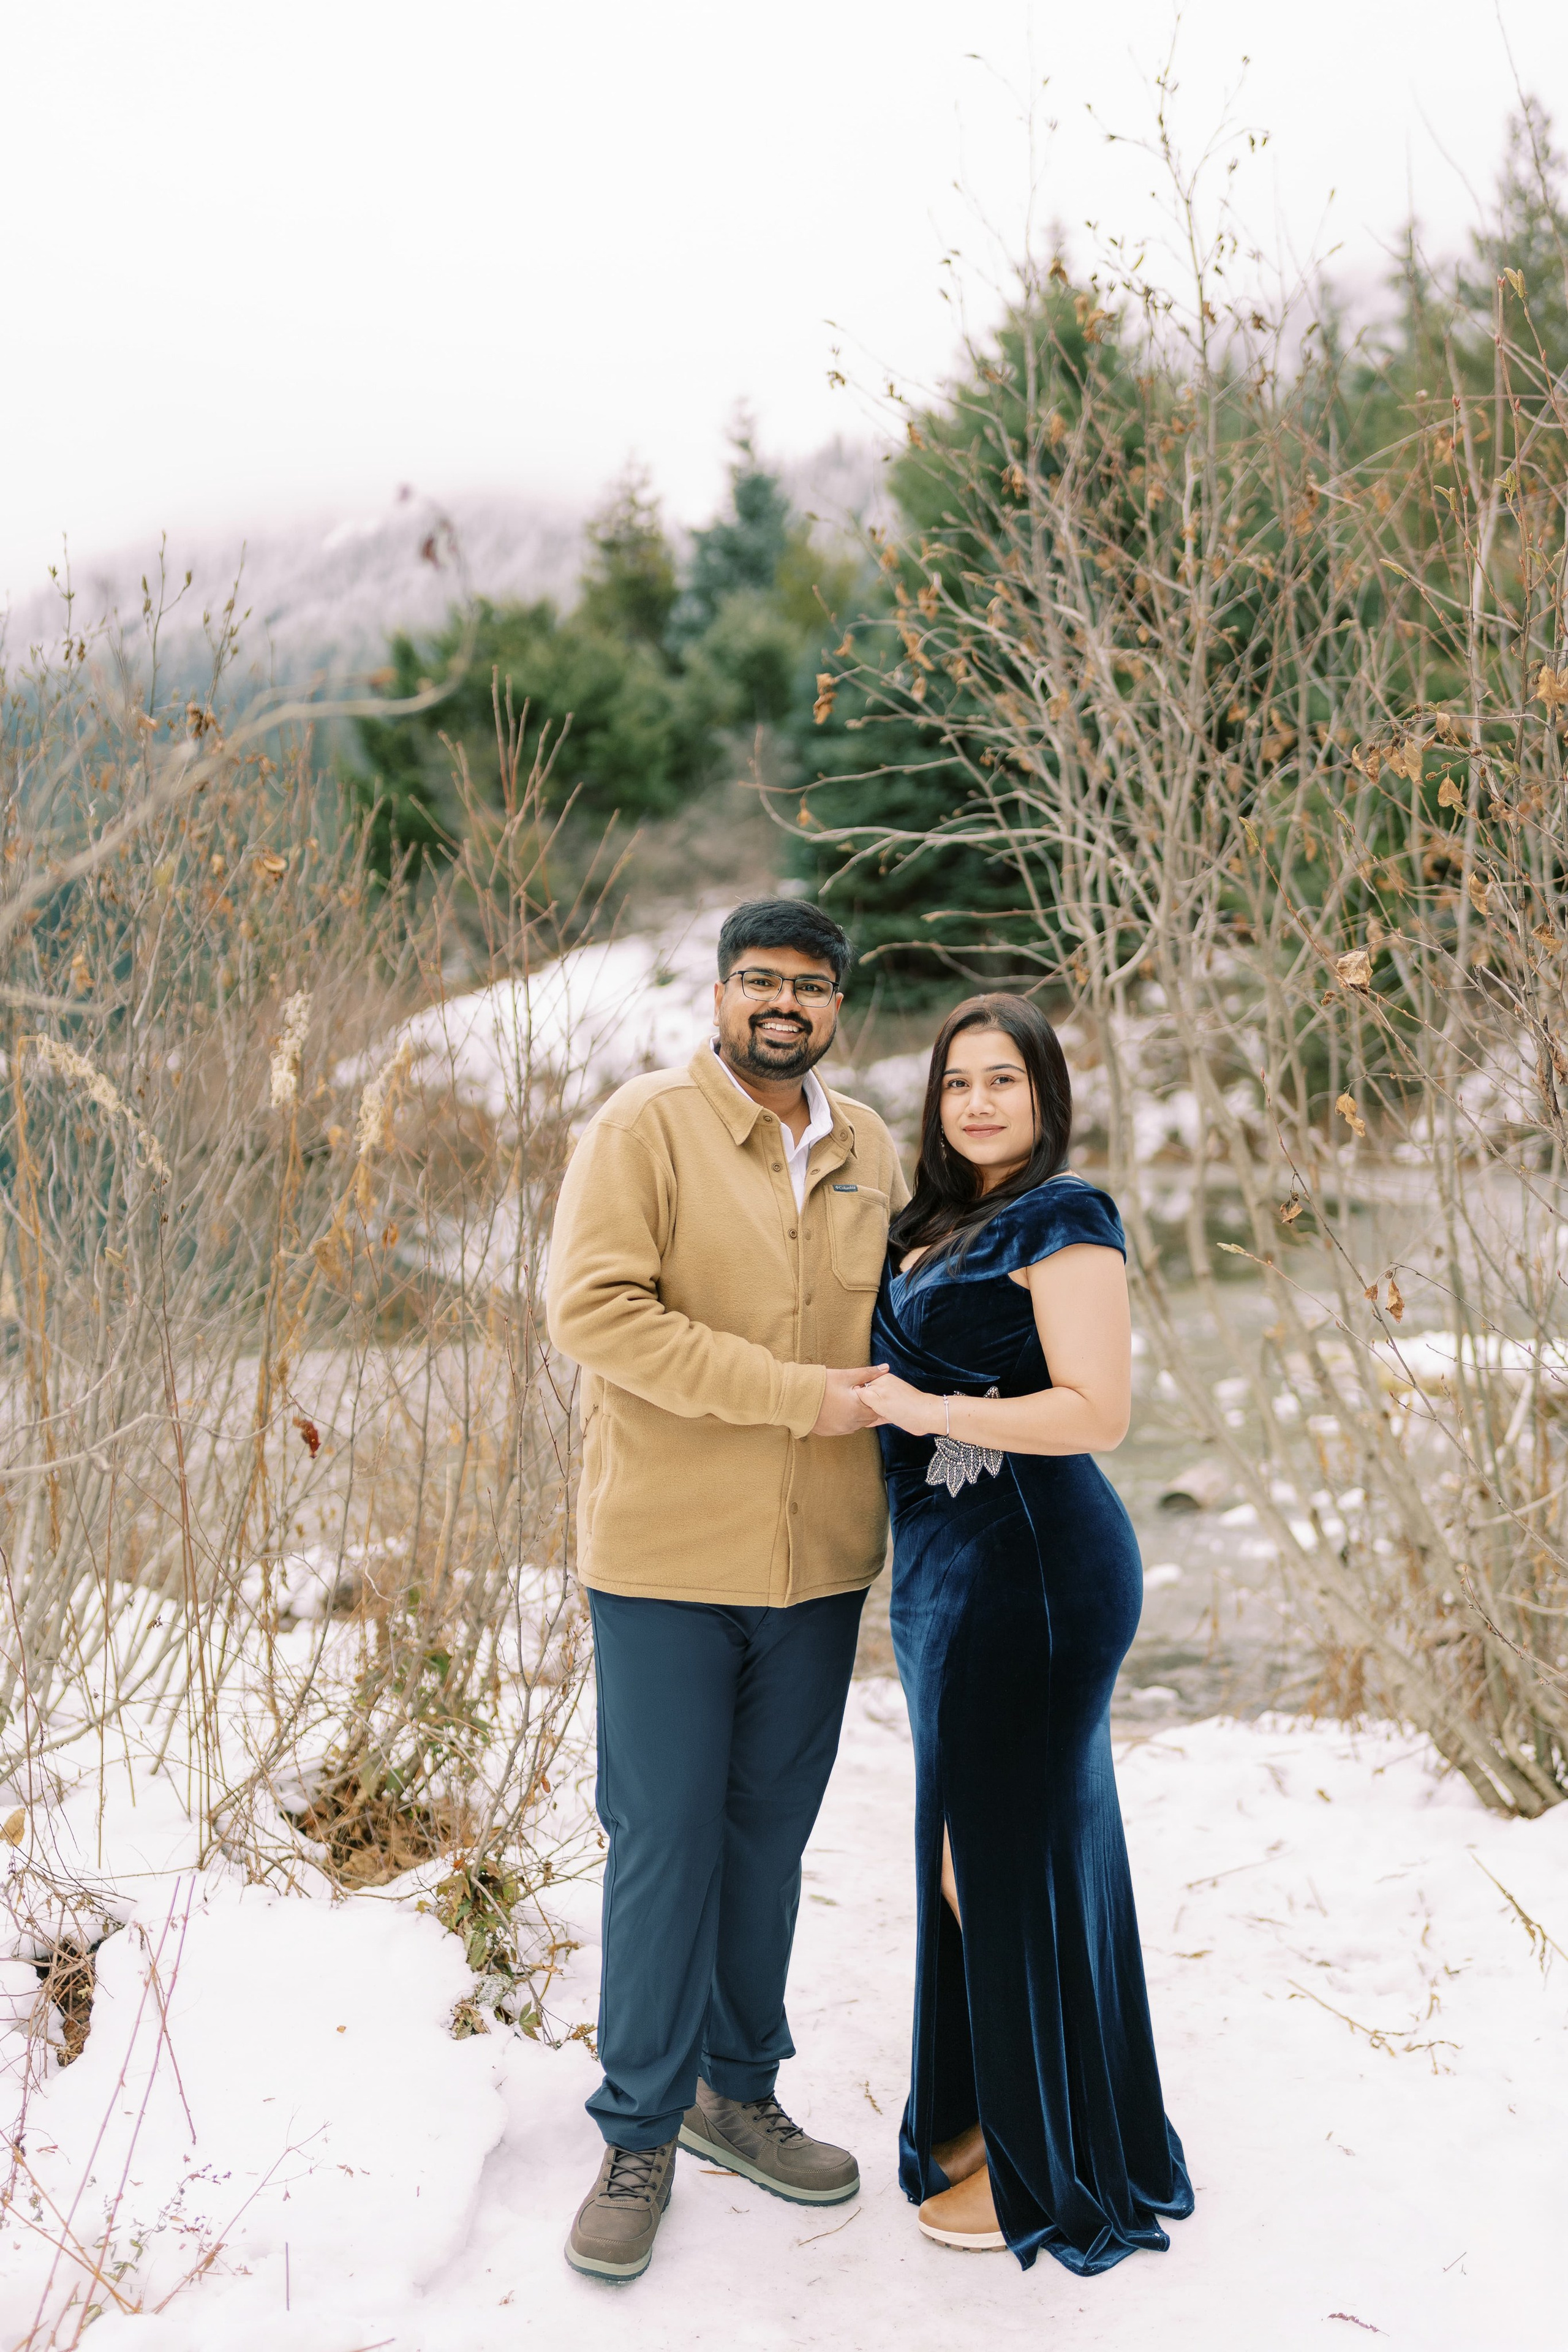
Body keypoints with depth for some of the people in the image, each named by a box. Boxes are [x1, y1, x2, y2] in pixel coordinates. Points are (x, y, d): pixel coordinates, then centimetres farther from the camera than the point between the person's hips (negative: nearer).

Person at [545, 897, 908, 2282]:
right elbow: (593, 1309, -20)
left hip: (820, 1559, 5)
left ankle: (738, 2090, 34)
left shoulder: (869, 1152, 9)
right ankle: (638, 2137, 20)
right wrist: (794, 1393, -20)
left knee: (771, 1836, 16)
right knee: (664, 1844, 3)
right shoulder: (644, 1128, -8)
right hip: (668, 1556, -5)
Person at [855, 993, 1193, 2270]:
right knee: (969, 1844, 17)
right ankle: (992, 2109, 34)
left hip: (1032, 1571, -9)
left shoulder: (1063, 1221, -12)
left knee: (1010, 1854, 1)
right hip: (955, 1573, 9)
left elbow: (1098, 1409, -19)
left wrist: (926, 1409, -19)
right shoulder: (947, 1226, 15)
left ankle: (1053, 2169, 18)